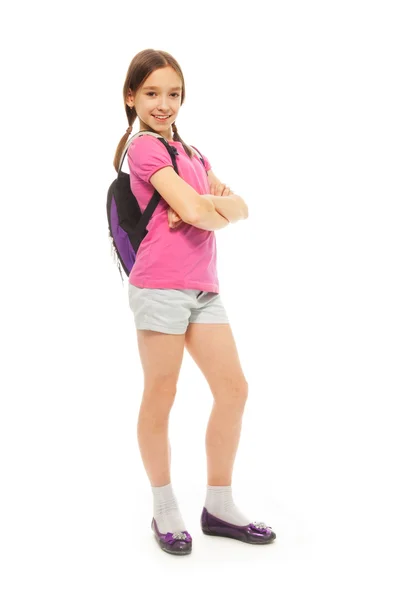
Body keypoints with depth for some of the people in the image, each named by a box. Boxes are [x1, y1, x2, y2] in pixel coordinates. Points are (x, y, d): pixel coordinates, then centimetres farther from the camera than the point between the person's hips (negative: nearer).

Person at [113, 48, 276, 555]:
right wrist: (218, 212, 4)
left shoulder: (190, 153, 21)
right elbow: (194, 212, -17)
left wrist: (211, 202, -7)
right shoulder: (145, 148, -5)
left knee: (233, 389, 5)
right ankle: (164, 509, 16)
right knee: (160, 396, 1)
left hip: (202, 286, 8)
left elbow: (241, 208, 12)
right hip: (161, 285, -8)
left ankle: (218, 506, 17)